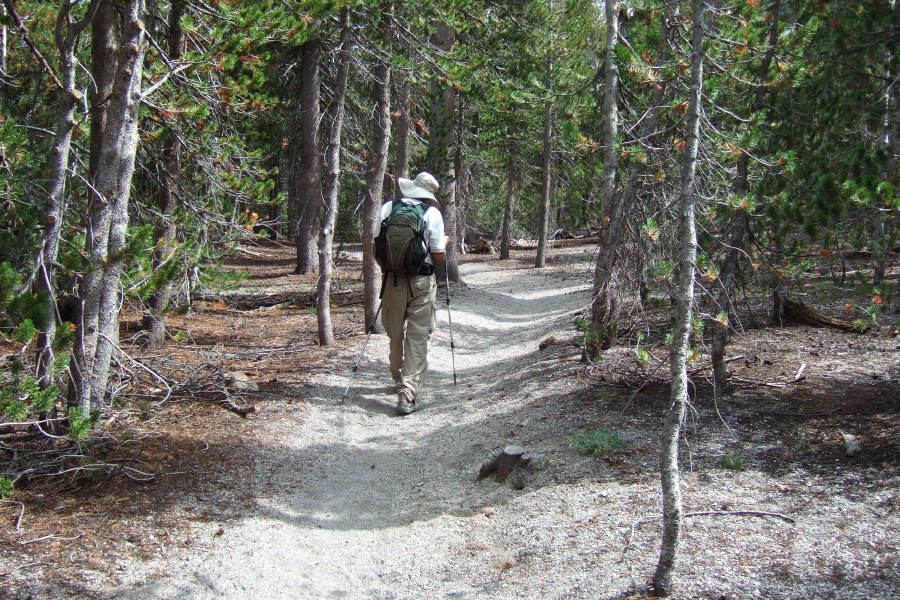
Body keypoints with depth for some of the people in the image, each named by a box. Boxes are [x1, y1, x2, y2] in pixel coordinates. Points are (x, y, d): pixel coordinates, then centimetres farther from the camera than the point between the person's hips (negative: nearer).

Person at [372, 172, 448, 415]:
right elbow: (438, 257, -6)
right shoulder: (432, 213, -7)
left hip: (393, 281, 3)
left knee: (395, 334, 18)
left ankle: (400, 381, 36)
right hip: (421, 283, -3)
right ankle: (407, 395, -7)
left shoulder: (388, 208, 1)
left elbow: (375, 248, 4)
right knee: (418, 338, 0)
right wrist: (445, 243, 15)